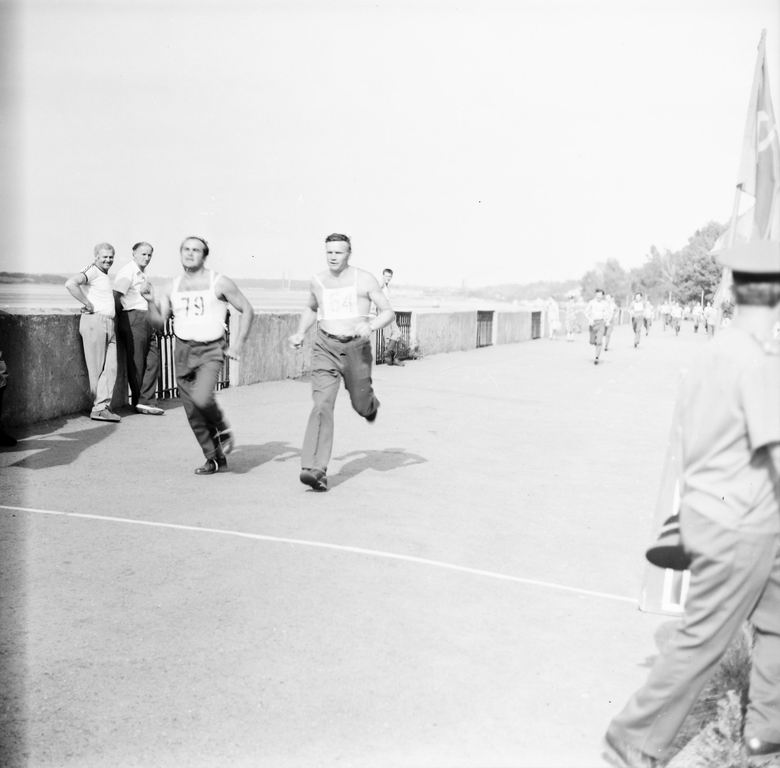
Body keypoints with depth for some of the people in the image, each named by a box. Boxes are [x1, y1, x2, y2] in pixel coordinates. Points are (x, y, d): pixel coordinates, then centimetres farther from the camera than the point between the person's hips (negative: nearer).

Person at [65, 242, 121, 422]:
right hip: (94, 321, -8)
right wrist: (88, 304, -17)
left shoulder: (105, 275, 23)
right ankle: (100, 406, 2)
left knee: (111, 367, -3)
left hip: (109, 325, 9)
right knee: (96, 368, -3)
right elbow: (70, 284, -22)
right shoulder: (92, 270, -5)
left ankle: (101, 407, -4)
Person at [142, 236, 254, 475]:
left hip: (211, 351, -5)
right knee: (193, 414, 6)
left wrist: (238, 344, -6)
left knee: (201, 398, -28)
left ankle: (222, 431, 3)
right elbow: (159, 323, 8)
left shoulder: (219, 282, -3)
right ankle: (215, 459, 22)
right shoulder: (172, 287, 9)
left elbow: (247, 310, 1)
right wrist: (150, 301, -10)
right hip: (183, 352, 5)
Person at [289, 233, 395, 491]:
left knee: (360, 405, 14)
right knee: (322, 405, -17)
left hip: (356, 347, -1)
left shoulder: (364, 279, -3)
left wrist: (371, 326, -23)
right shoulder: (317, 281, 7)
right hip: (326, 348, 1)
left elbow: (389, 313, -3)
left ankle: (370, 403, 54)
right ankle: (314, 469, -24)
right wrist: (300, 333, 12)